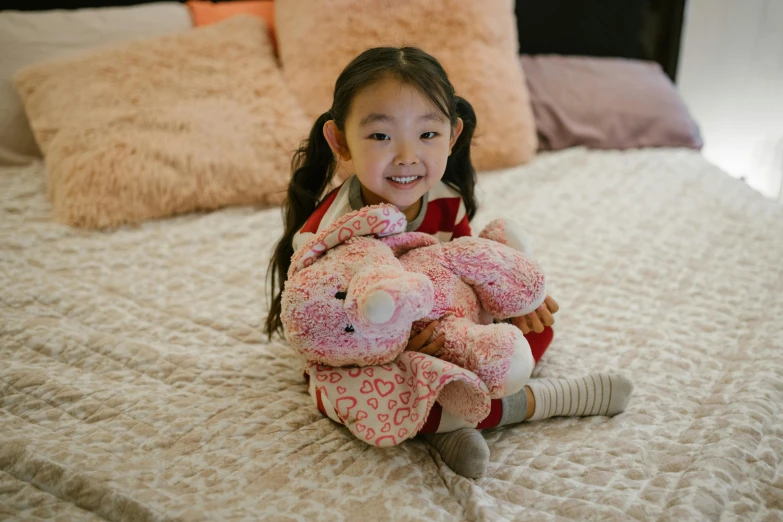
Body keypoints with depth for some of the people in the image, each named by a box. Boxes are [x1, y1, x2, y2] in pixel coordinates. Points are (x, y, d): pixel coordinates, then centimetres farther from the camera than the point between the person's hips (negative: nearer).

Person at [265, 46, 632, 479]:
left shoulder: (446, 202, -10)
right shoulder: (326, 233, -28)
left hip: (438, 337, 6)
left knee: (536, 326, -1)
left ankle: (448, 423, -21)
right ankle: (540, 399, -24)